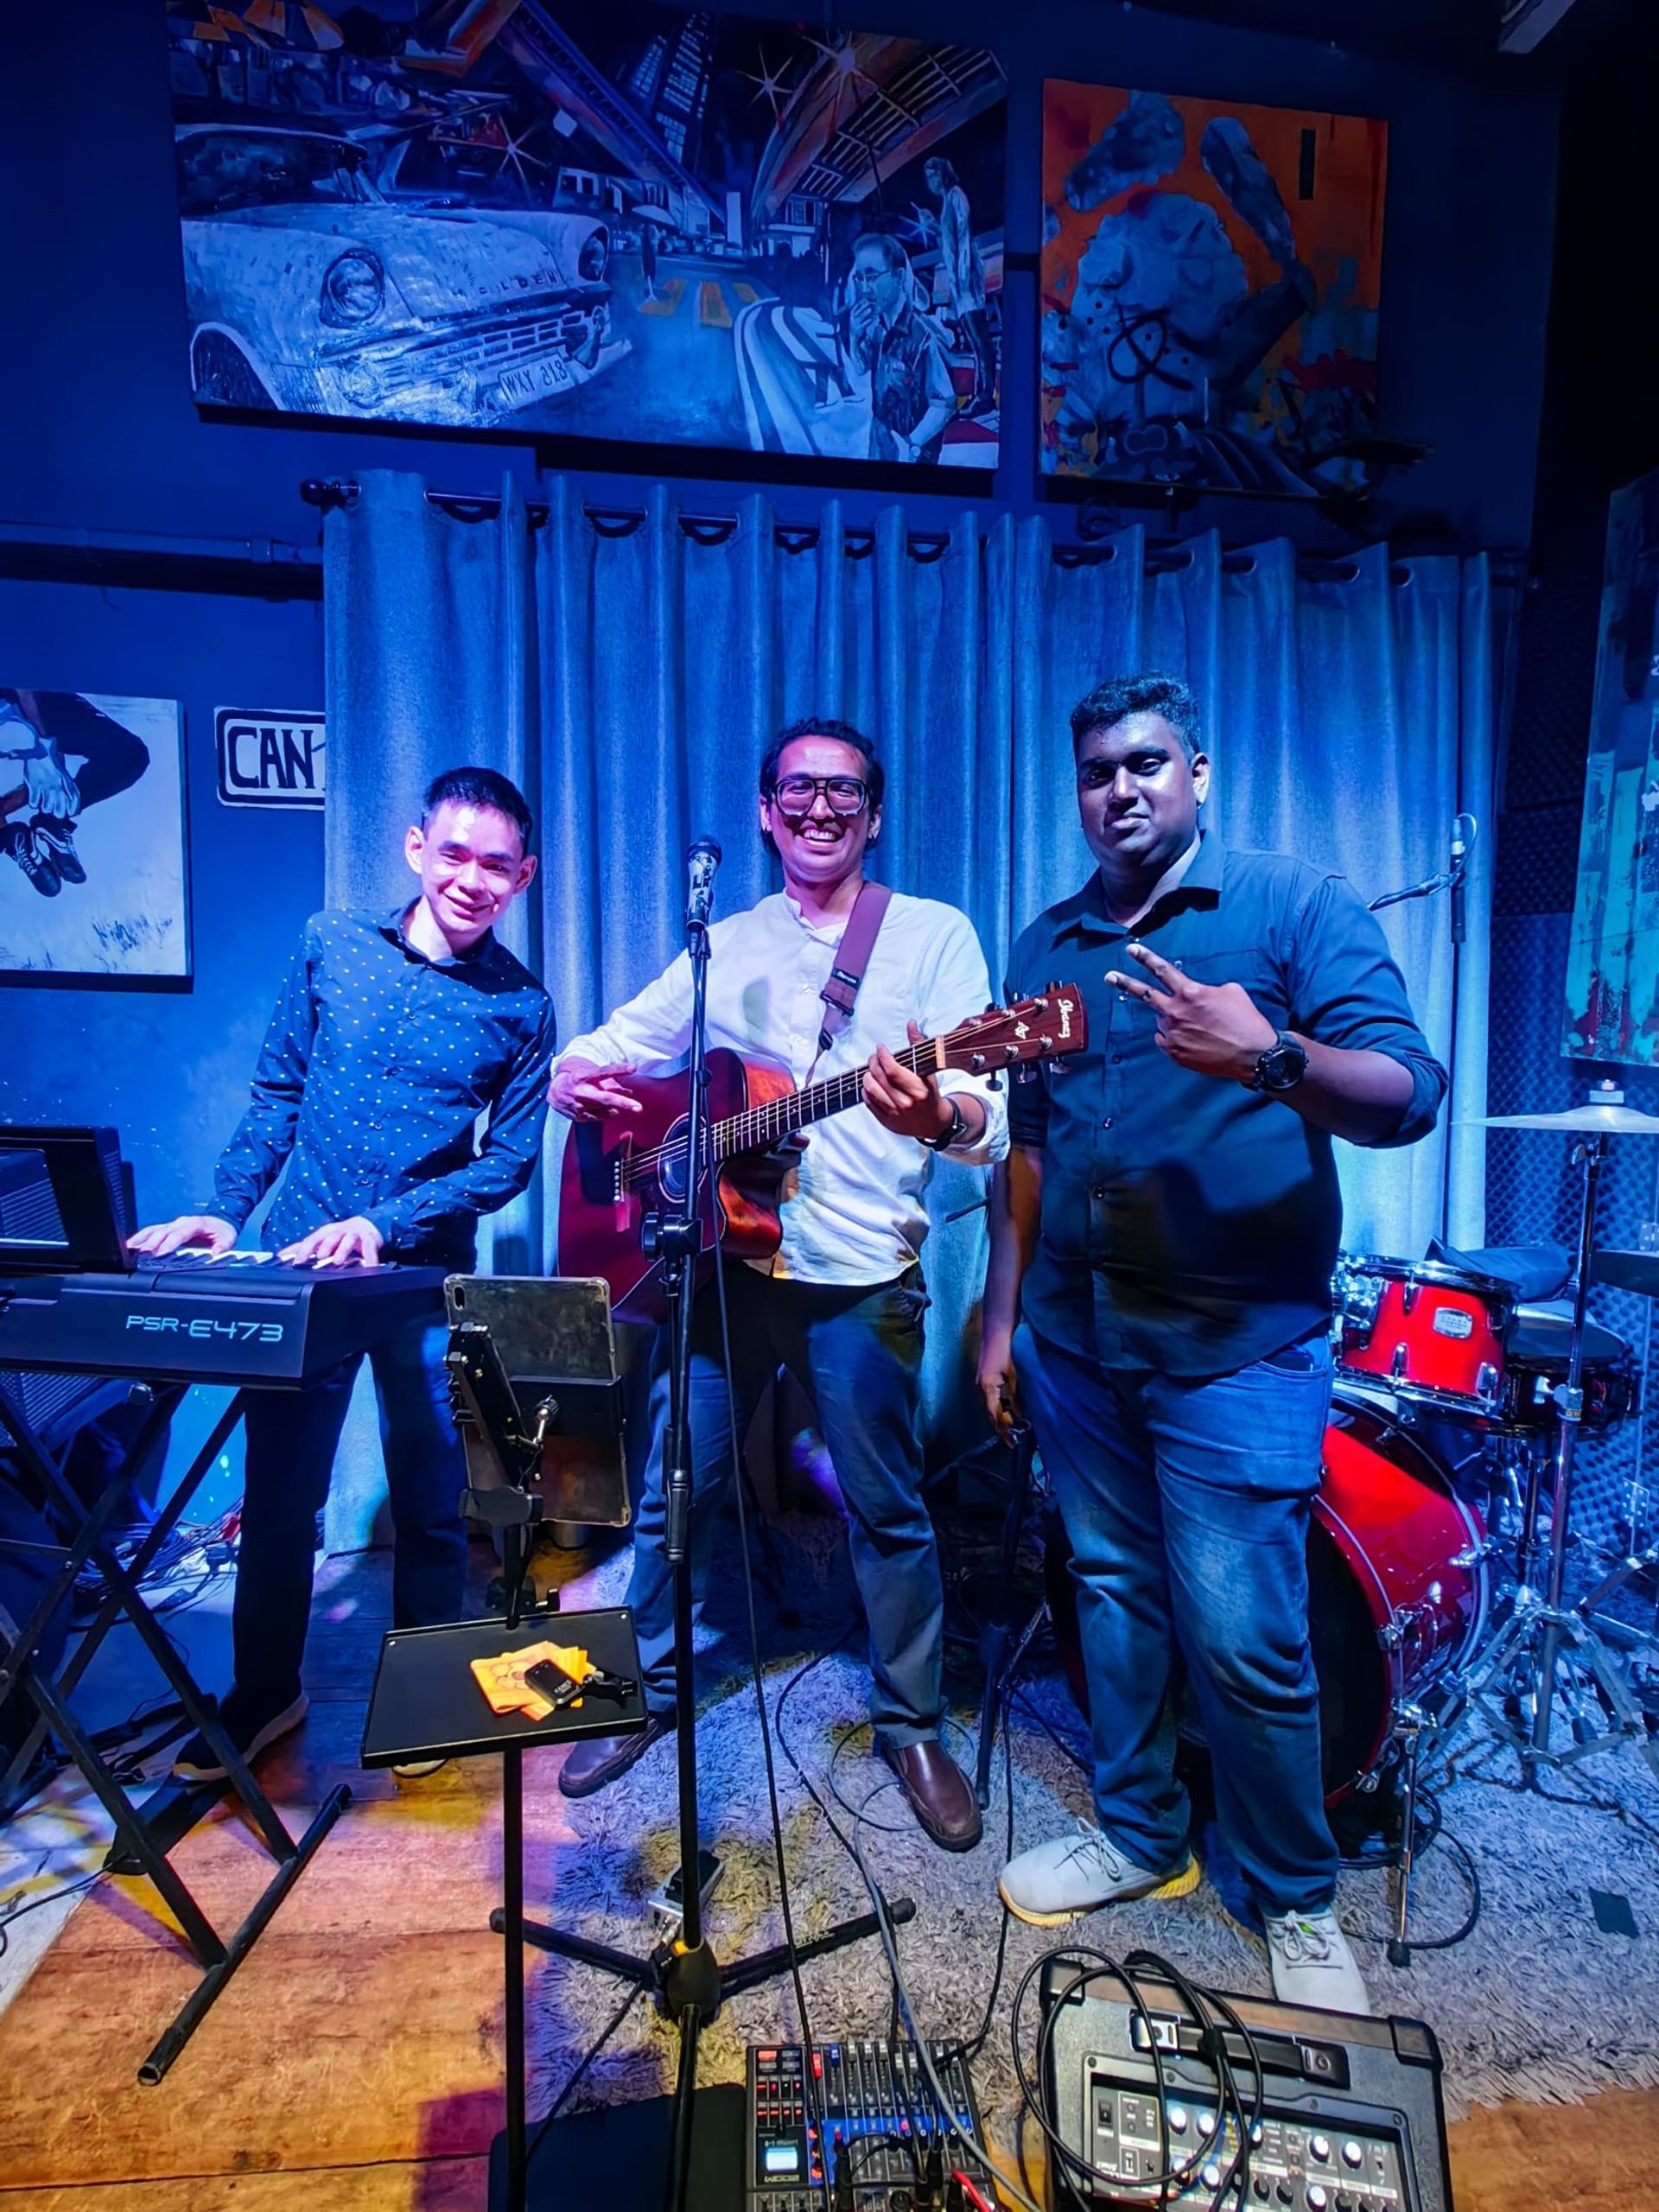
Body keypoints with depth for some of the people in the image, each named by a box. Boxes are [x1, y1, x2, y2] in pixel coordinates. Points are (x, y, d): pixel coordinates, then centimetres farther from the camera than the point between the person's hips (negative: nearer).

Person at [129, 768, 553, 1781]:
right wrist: (225, 1213, -3)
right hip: (299, 1264, 2)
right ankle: (264, 1692, 37)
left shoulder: (522, 1005, -5)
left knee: (429, 1504, 11)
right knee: (277, 1497, 14)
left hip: (425, 1279, -1)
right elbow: (278, 1096, 6)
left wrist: (382, 1225, -16)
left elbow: (510, 1162, -6)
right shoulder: (332, 945, 1)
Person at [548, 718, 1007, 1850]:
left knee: (889, 1512, 8)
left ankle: (913, 1724, 32)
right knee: (674, 1493, 13)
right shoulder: (725, 945, 11)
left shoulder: (935, 934, -1)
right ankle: (651, 1693, 37)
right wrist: (576, 1077, -11)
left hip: (860, 1277, -3)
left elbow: (988, 1119, -11)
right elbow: (609, 1046, 14)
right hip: (722, 1255, 4)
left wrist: (936, 1116, -36)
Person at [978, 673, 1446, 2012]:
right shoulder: (1049, 945, 11)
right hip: (1076, 1339, 5)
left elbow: (1409, 1096, -14)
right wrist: (1001, 1316, 13)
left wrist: (1270, 1058, -33)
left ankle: (1298, 1900, 27)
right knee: (1115, 1596, 17)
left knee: (1244, 1640, 0)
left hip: (1239, 1344, -5)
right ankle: (1139, 1835, 38)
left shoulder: (1293, 908, -4)